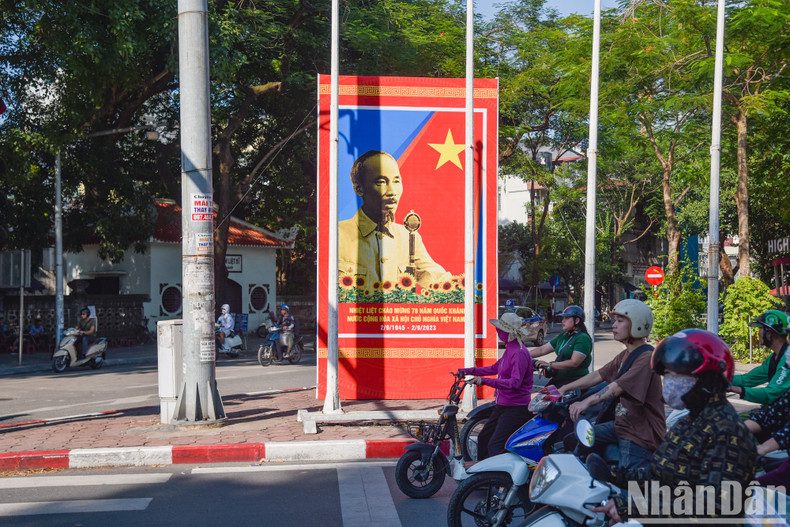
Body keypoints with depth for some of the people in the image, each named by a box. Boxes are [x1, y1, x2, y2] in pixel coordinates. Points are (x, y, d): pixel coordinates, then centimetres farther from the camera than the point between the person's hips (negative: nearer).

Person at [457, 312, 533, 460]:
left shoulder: (519, 353, -20)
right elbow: (495, 368, 26)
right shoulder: (510, 348, 12)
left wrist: (485, 381, -36)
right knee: (483, 438, 19)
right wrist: (469, 371, 24)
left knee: (494, 445, -19)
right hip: (503, 406, 10)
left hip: (516, 408, -10)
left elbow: (515, 382, -29)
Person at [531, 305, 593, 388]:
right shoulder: (563, 336, 18)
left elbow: (574, 363, -21)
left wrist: (549, 364, -23)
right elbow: (542, 350, 18)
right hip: (558, 379, 8)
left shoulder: (583, 338, -10)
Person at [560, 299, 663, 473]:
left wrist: (587, 402, -38)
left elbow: (618, 386, -29)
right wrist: (564, 388, 10)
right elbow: (598, 375, 16)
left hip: (640, 434, -10)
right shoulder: (625, 355, 15)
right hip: (620, 424, 10)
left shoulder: (646, 357, -17)